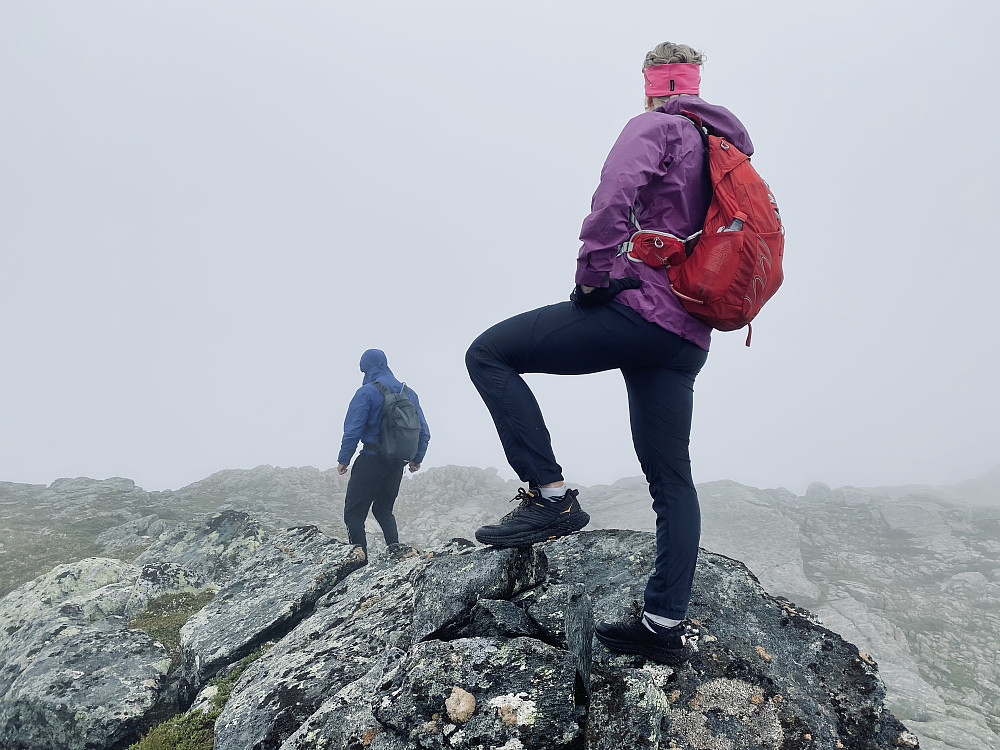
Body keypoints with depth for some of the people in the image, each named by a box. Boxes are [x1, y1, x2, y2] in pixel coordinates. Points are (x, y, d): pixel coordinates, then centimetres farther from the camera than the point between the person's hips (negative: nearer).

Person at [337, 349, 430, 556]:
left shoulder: (366, 392, -9)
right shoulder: (409, 393, 10)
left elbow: (353, 430, -13)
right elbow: (424, 432, 11)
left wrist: (343, 460, -4)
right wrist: (416, 459, 22)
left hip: (371, 461, -6)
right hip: (397, 464, 6)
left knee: (353, 512, 2)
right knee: (383, 510, 20)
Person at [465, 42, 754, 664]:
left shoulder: (657, 126, 0)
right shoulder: (727, 154, 26)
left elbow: (615, 194, -20)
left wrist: (592, 273, -12)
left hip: (638, 306, -9)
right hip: (688, 338, 9)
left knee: (489, 354, -4)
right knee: (671, 479, 9)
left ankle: (551, 494, -12)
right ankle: (665, 624, 11)